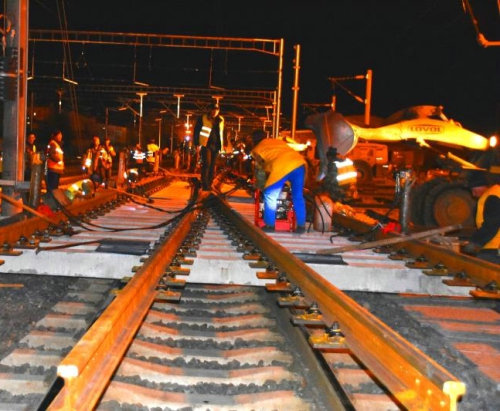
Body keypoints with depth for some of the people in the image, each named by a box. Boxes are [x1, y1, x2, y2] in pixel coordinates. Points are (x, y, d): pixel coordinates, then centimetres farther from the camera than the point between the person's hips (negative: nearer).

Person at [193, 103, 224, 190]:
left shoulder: (220, 120, 11)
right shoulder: (203, 118, -1)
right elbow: (196, 131, -1)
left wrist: (221, 144, 10)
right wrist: (197, 144, -8)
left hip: (215, 145, 5)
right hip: (206, 145, -5)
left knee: (212, 166, 6)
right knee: (206, 164, -14)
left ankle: (209, 184, 13)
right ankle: (205, 185, -13)